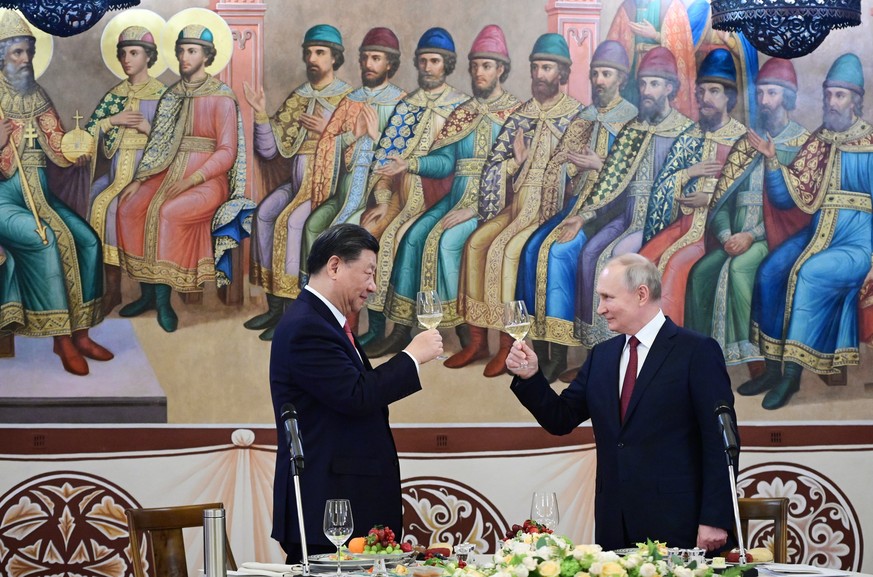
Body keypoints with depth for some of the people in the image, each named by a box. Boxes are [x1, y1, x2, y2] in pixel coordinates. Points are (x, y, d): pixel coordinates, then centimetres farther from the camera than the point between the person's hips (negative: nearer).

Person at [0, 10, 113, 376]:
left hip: (40, 194, 6)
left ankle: (80, 333, -8)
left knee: (88, 239, -15)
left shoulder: (37, 98, 13)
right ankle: (61, 337, -24)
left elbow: (59, 148, 10)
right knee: (45, 238, -30)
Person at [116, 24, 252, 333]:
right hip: (170, 174, 6)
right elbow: (158, 144, 14)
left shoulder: (222, 99, -4)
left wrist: (192, 180, -19)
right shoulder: (172, 95, 14)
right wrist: (139, 180, 1)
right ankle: (147, 293, -13)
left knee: (168, 213, -34)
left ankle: (163, 298, -23)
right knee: (129, 209, -21)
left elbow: (227, 152, -9)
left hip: (207, 180, -6)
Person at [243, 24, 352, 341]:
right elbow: (269, 149, 11)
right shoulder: (297, 98, 15)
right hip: (297, 178, 6)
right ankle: (274, 307, -12)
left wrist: (328, 131, -17)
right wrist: (261, 114, -2)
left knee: (292, 220, -28)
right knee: (264, 213, -19)